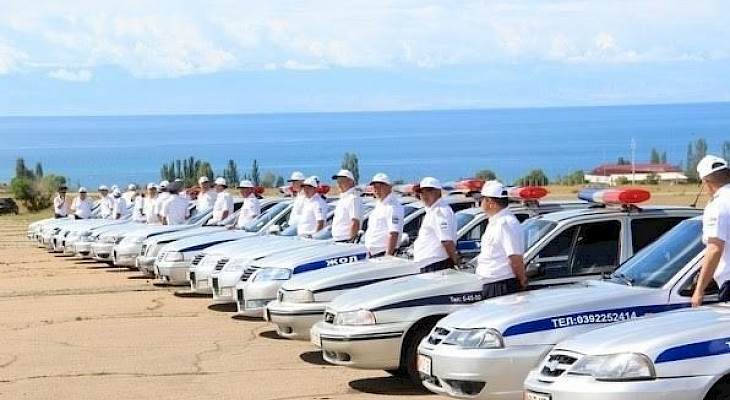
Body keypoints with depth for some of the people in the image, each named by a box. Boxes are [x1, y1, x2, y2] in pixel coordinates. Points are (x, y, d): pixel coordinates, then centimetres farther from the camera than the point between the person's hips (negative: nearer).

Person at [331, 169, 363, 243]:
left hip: (346, 240, -10)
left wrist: (351, 240, -24)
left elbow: (355, 223, -20)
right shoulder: (343, 198, 19)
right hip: (338, 240, 10)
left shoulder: (353, 198, -13)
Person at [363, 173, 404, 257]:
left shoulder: (393, 206, -14)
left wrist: (388, 255, -26)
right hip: (372, 254, 10)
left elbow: (393, 234, -21)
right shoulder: (379, 205, 18)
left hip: (383, 253, -10)